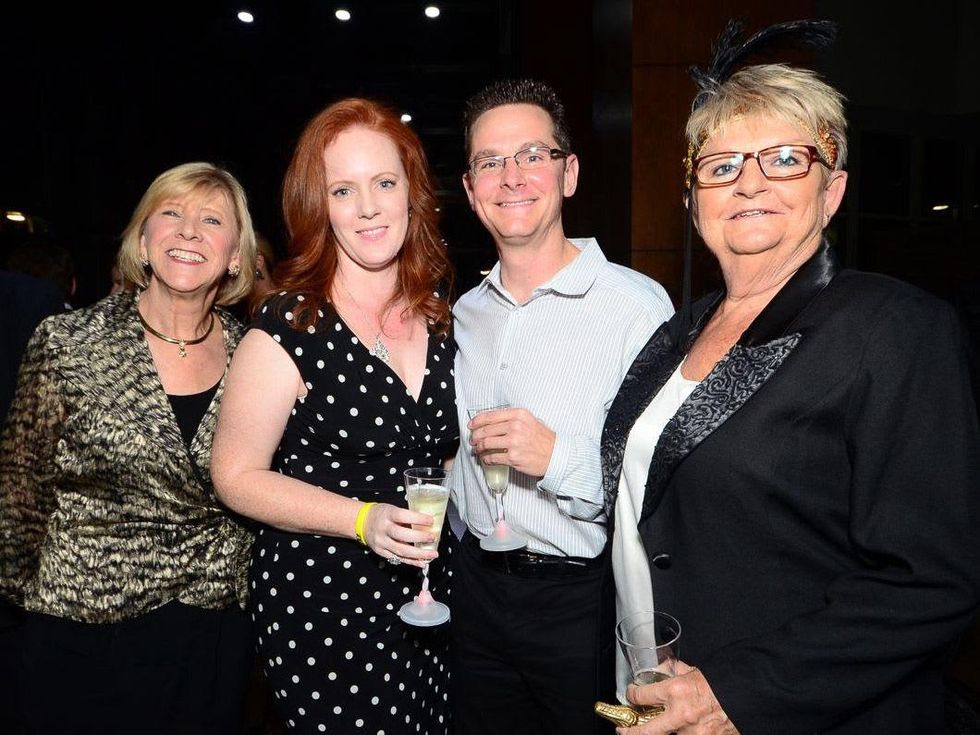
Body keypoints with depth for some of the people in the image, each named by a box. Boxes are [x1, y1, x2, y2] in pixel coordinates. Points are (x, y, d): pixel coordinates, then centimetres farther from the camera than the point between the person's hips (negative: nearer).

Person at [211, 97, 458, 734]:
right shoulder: (289, 329, -16)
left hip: (429, 588, 5)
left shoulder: (442, 308, 0)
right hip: (321, 606, -5)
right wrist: (364, 519, -21)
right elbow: (238, 475, -11)